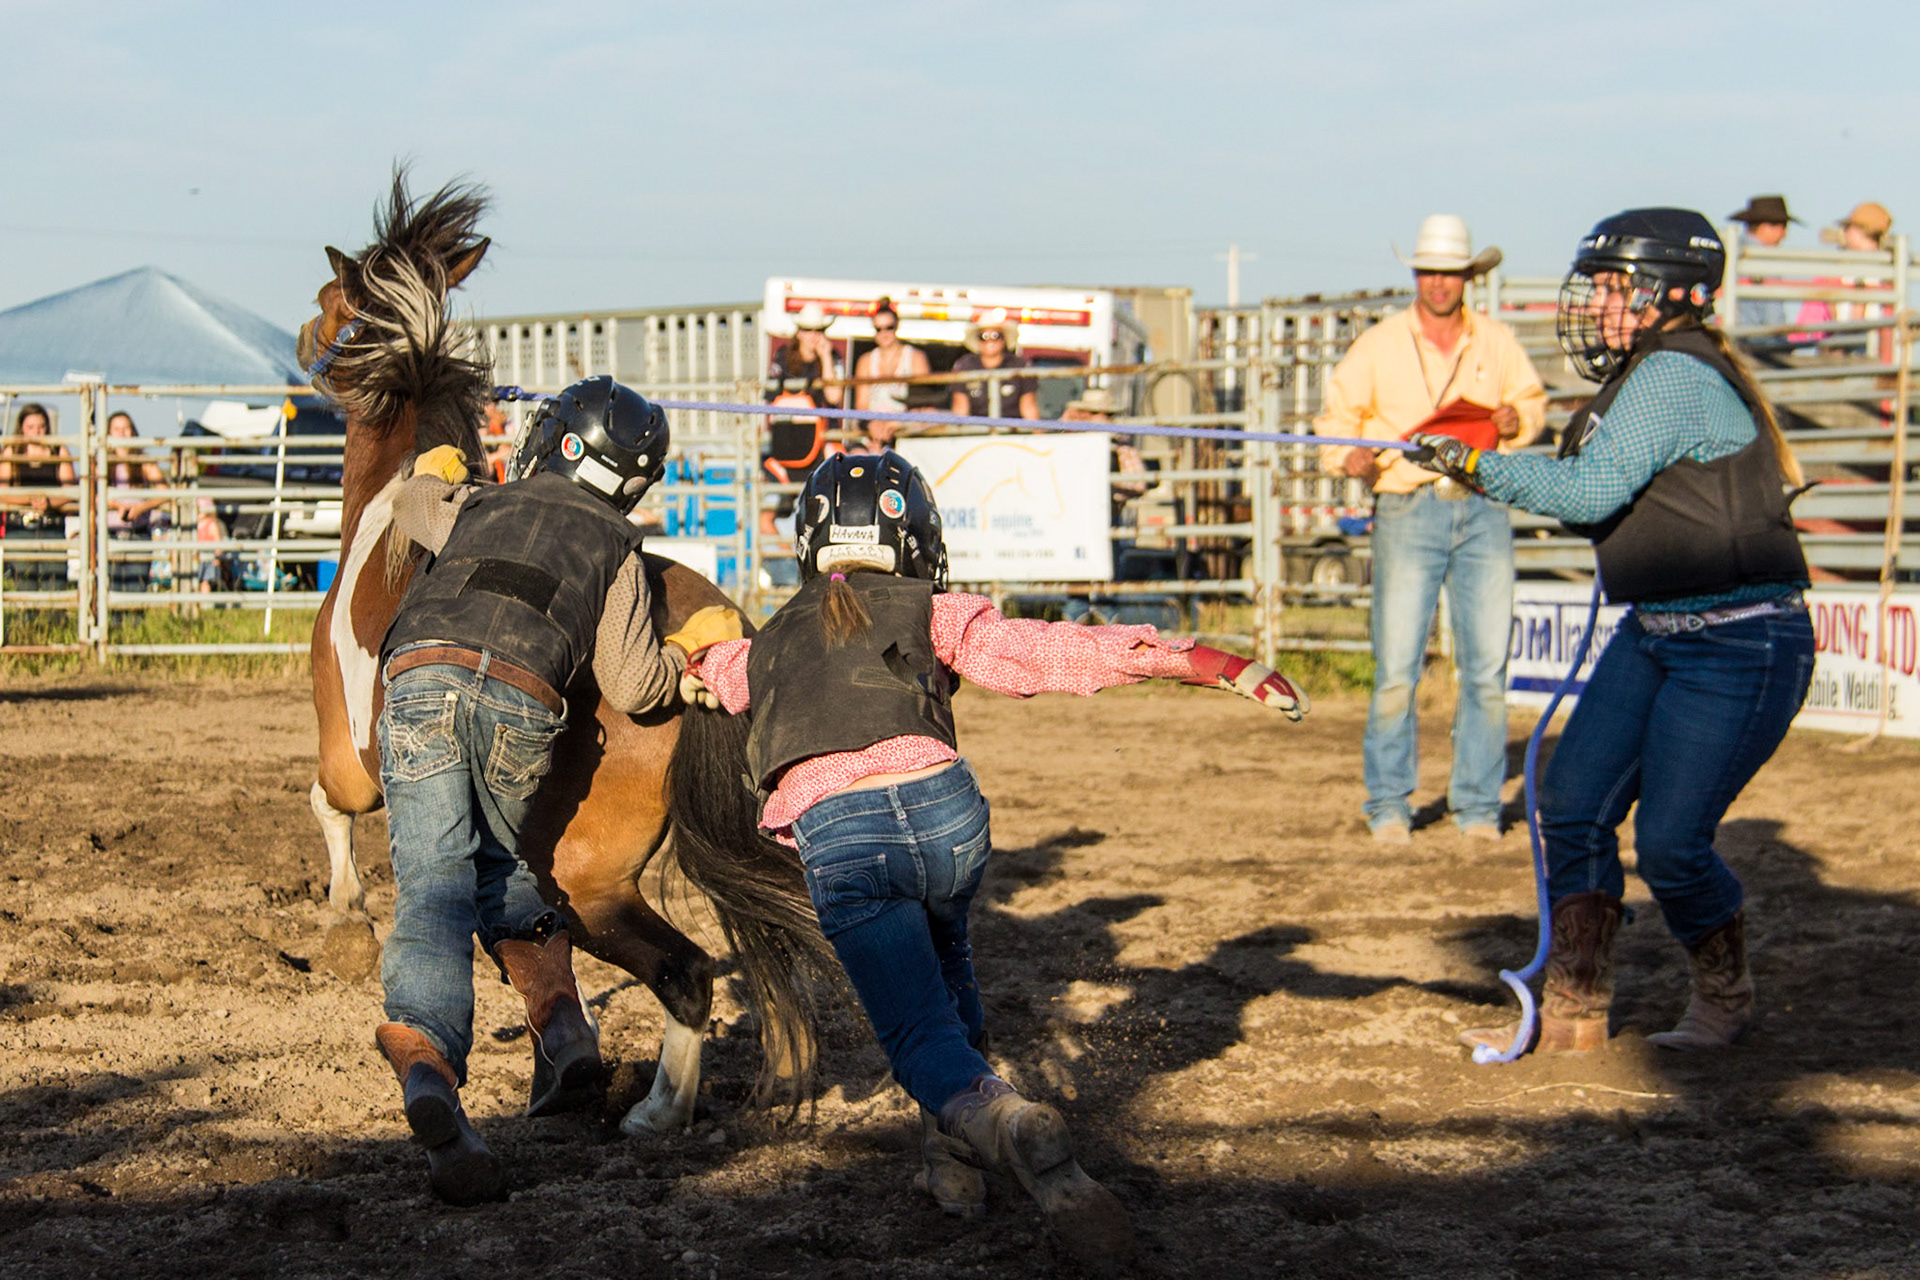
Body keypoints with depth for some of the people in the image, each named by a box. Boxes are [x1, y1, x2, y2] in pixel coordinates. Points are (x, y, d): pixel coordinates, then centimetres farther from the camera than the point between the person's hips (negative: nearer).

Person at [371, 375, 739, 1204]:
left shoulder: (472, 506, 32)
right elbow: (632, 689, 16)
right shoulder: (616, 549, 24)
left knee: (433, 885, -10)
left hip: (421, 677, 0)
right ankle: (559, 1017, 9)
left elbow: (406, 504, 56)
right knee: (501, 861, 26)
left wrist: (434, 474, 78)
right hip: (523, 704, 0)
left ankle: (428, 1066, -32)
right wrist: (692, 642, 35)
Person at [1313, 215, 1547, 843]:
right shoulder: (1378, 345, 5)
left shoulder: (1497, 343, 10)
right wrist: (1351, 457, -11)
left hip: (1484, 512, 2)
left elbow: (1533, 399, 22)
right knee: (1396, 667, -5)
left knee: (1487, 666, 0)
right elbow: (1337, 416, 9)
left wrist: (1517, 420, -1)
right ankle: (1388, 804, 7)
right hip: (1407, 512, -2)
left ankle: (1477, 804, 11)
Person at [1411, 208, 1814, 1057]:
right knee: (1574, 806, 3)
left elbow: (1593, 491, -25)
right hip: (1654, 635, 10)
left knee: (1669, 842, -8)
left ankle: (1725, 996, 18)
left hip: (1743, 644, -10)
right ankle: (1574, 1011, 11)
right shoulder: (1647, 375, 13)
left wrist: (1477, 466, -20)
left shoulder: (1675, 375, -18)